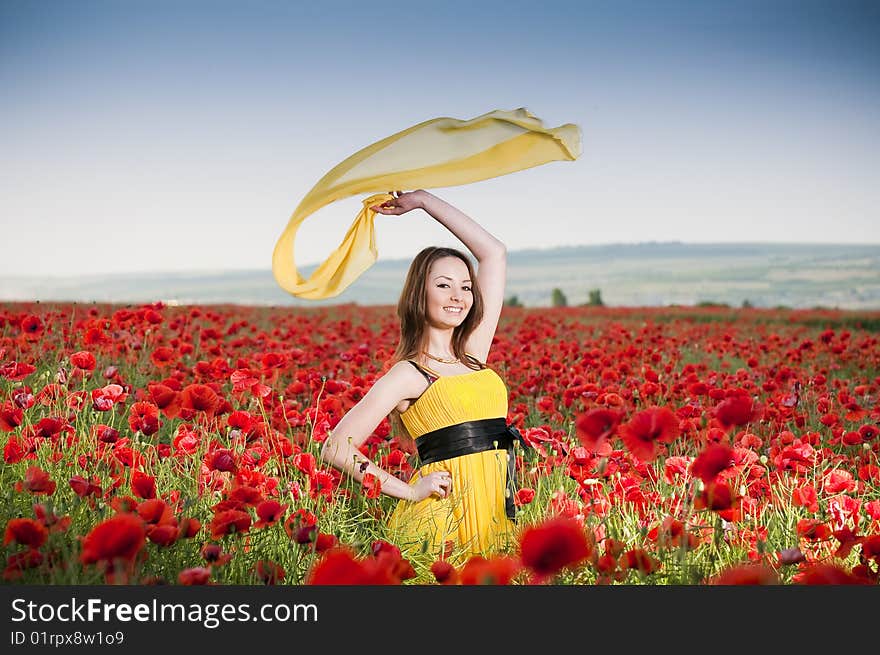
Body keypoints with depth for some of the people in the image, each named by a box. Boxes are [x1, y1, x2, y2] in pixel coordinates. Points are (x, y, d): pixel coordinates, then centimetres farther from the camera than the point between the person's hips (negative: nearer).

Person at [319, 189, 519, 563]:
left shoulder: (473, 354, 13)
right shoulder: (409, 374, -4)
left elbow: (494, 253, 15)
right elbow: (336, 448, -7)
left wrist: (424, 200, 16)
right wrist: (410, 490, -10)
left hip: (495, 516, 6)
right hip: (440, 523, -6)